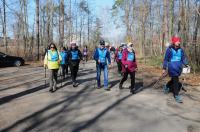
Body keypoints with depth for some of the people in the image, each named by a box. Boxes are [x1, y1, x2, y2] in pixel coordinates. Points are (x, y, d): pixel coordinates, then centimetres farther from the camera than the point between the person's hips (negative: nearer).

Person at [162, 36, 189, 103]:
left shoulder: (181, 49, 5)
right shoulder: (169, 49, -8)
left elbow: (183, 58, 10)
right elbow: (166, 59, -4)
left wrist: (186, 64, -7)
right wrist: (164, 68, -5)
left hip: (179, 67, 5)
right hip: (172, 67, -5)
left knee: (174, 79, 18)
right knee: (175, 80, -7)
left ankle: (166, 87, 45)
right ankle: (176, 95, 3)